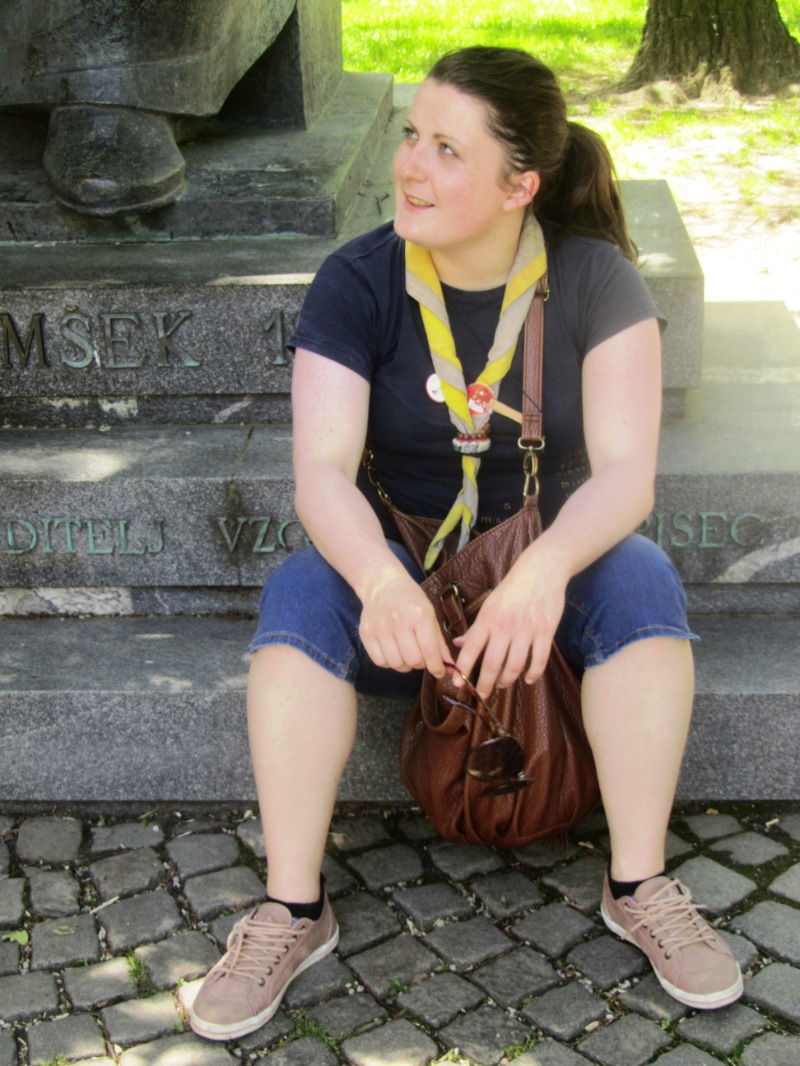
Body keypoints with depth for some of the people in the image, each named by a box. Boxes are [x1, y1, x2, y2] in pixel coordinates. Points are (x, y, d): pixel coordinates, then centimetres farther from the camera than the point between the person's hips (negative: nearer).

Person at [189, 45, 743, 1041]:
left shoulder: (592, 278, -12)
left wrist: (546, 569, -42)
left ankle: (639, 889, -17)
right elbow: (323, 470, -21)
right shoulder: (357, 283, -12)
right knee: (299, 593, -30)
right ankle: (292, 910, -20)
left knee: (642, 581, -31)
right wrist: (382, 580, -43)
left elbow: (625, 472, -20)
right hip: (394, 561, 0)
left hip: (547, 563, 0)